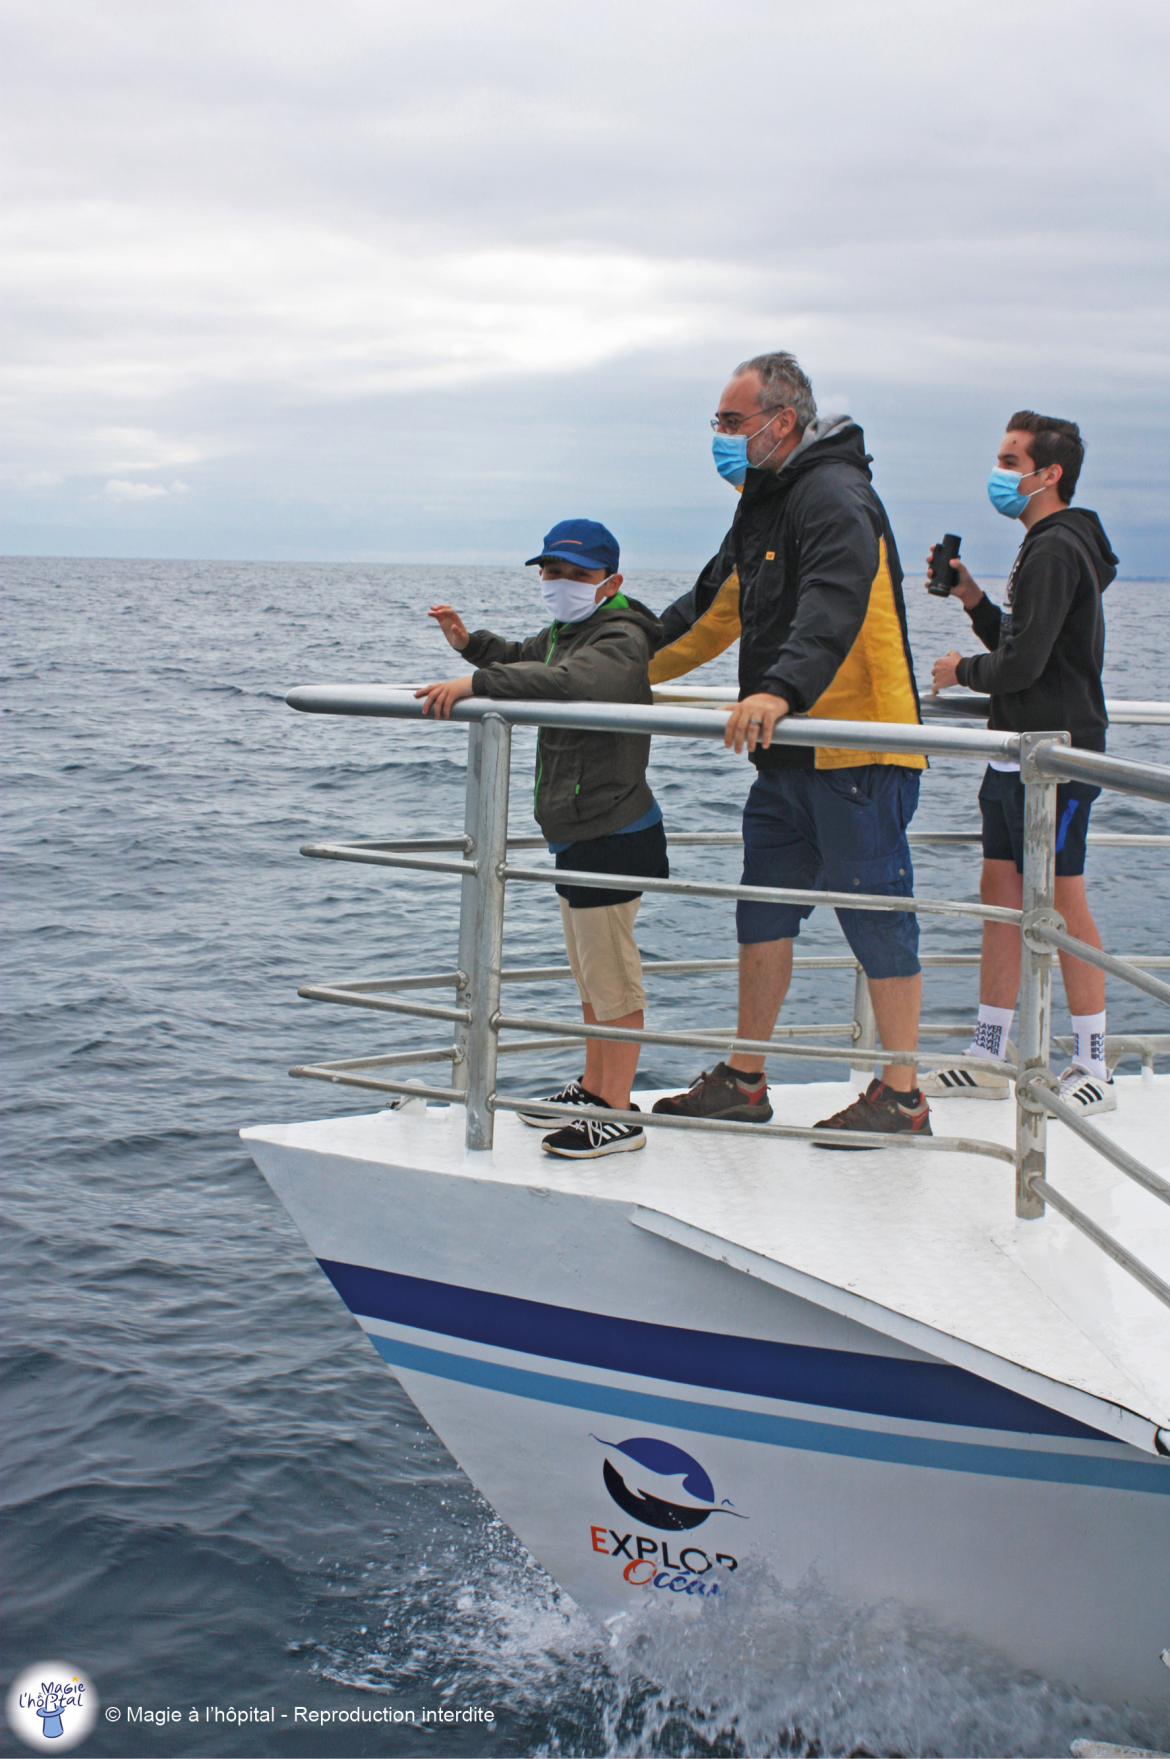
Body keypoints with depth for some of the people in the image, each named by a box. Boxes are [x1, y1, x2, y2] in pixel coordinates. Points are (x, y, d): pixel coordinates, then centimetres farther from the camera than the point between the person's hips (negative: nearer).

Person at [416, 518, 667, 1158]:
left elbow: (570, 683, -40)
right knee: (590, 973, 20)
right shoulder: (561, 633, 14)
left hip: (613, 836, -11)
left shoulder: (618, 639, -18)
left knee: (611, 974, -5)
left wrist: (476, 682, -44)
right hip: (578, 835, 11)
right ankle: (593, 1087, 33)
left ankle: (619, 1116, 1)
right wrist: (470, 642, 15)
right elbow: (523, 659, 36)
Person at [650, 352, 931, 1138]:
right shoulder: (765, 502, 18)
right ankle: (744, 1081, 24)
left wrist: (781, 689, -47)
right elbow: (713, 611, 27)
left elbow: (834, 605, -32)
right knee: (764, 913, 14)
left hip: (857, 754, -10)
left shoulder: (835, 497, -14)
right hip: (789, 756, 10)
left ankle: (902, 1099, 8)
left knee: (877, 919, -2)